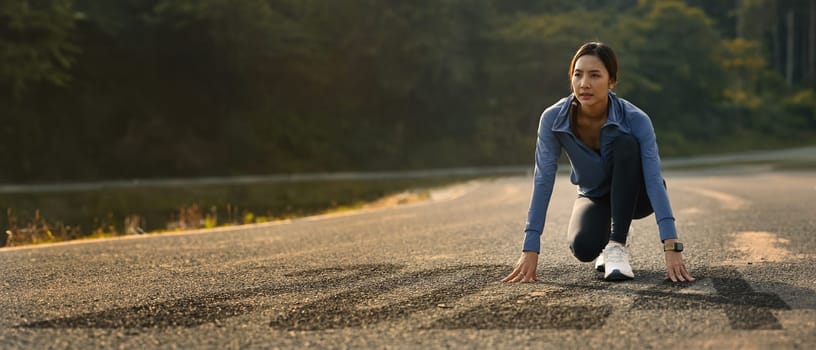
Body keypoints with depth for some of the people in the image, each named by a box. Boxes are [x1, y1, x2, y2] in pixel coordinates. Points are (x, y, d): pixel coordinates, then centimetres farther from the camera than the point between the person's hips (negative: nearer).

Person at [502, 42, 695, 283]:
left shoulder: (636, 120, -30)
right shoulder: (553, 119, -25)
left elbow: (654, 180, -37)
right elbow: (543, 182, -26)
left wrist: (671, 246, -48)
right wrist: (530, 250, -32)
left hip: (633, 195, -1)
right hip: (594, 197, 1)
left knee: (625, 143, -34)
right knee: (583, 248, -31)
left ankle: (617, 245, -24)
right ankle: (606, 240, 8)